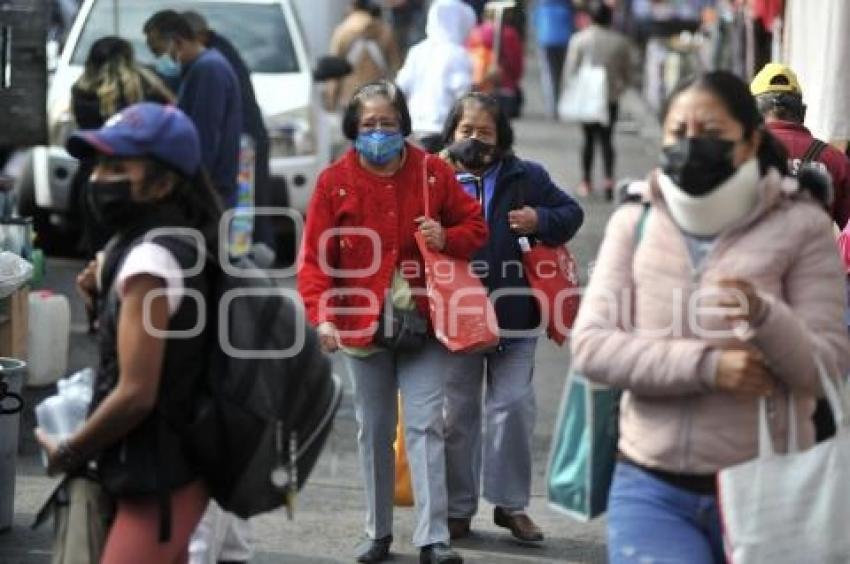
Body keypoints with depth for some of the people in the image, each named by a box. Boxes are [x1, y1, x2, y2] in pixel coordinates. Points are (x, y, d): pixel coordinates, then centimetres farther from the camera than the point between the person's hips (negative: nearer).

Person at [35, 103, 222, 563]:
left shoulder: (149, 259, -19)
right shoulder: (180, 244, 10)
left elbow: (136, 393, -22)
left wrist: (68, 454, -9)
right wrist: (106, 295, 5)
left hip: (156, 481, -10)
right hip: (173, 468, 10)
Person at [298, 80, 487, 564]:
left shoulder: (432, 172, 0)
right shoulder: (335, 182, -3)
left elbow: (475, 225, 10)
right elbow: (316, 257, -6)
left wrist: (447, 238, -13)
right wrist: (323, 315, -20)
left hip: (423, 322, -1)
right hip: (363, 323, 1)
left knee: (426, 425, -7)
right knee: (374, 430, 10)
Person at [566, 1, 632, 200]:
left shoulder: (580, 39, -6)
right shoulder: (620, 41, -2)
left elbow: (571, 71, -4)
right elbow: (627, 73, 5)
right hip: (611, 97, 0)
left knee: (589, 139, 11)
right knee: (606, 139, 5)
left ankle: (586, 181, 16)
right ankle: (609, 178, -13)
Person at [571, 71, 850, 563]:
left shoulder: (800, 227, -1)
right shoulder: (634, 224, 7)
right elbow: (590, 347, -3)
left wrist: (765, 316, -27)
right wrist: (707, 365, -15)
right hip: (651, 489, 1)